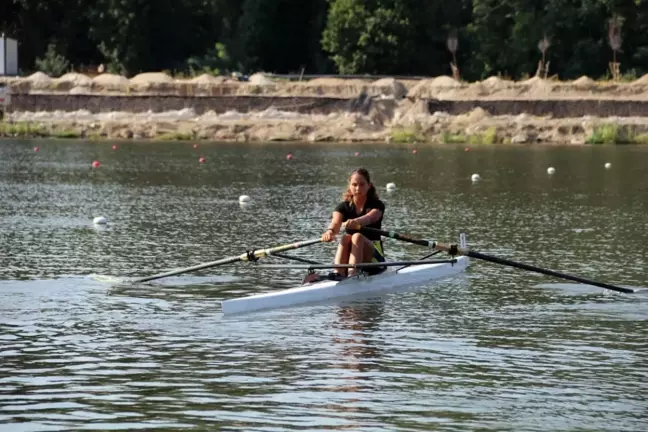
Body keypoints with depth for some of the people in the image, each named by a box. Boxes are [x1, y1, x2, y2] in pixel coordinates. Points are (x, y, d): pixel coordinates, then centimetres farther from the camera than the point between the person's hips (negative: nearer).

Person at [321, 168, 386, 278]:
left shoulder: (377, 205, -2)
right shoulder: (343, 207, 4)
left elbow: (369, 218, -27)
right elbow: (336, 222, -19)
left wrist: (355, 222, -52)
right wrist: (330, 231, -45)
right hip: (350, 259, 2)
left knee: (357, 237, -31)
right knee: (345, 238, -29)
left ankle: (352, 276, -50)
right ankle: (339, 275, -47)